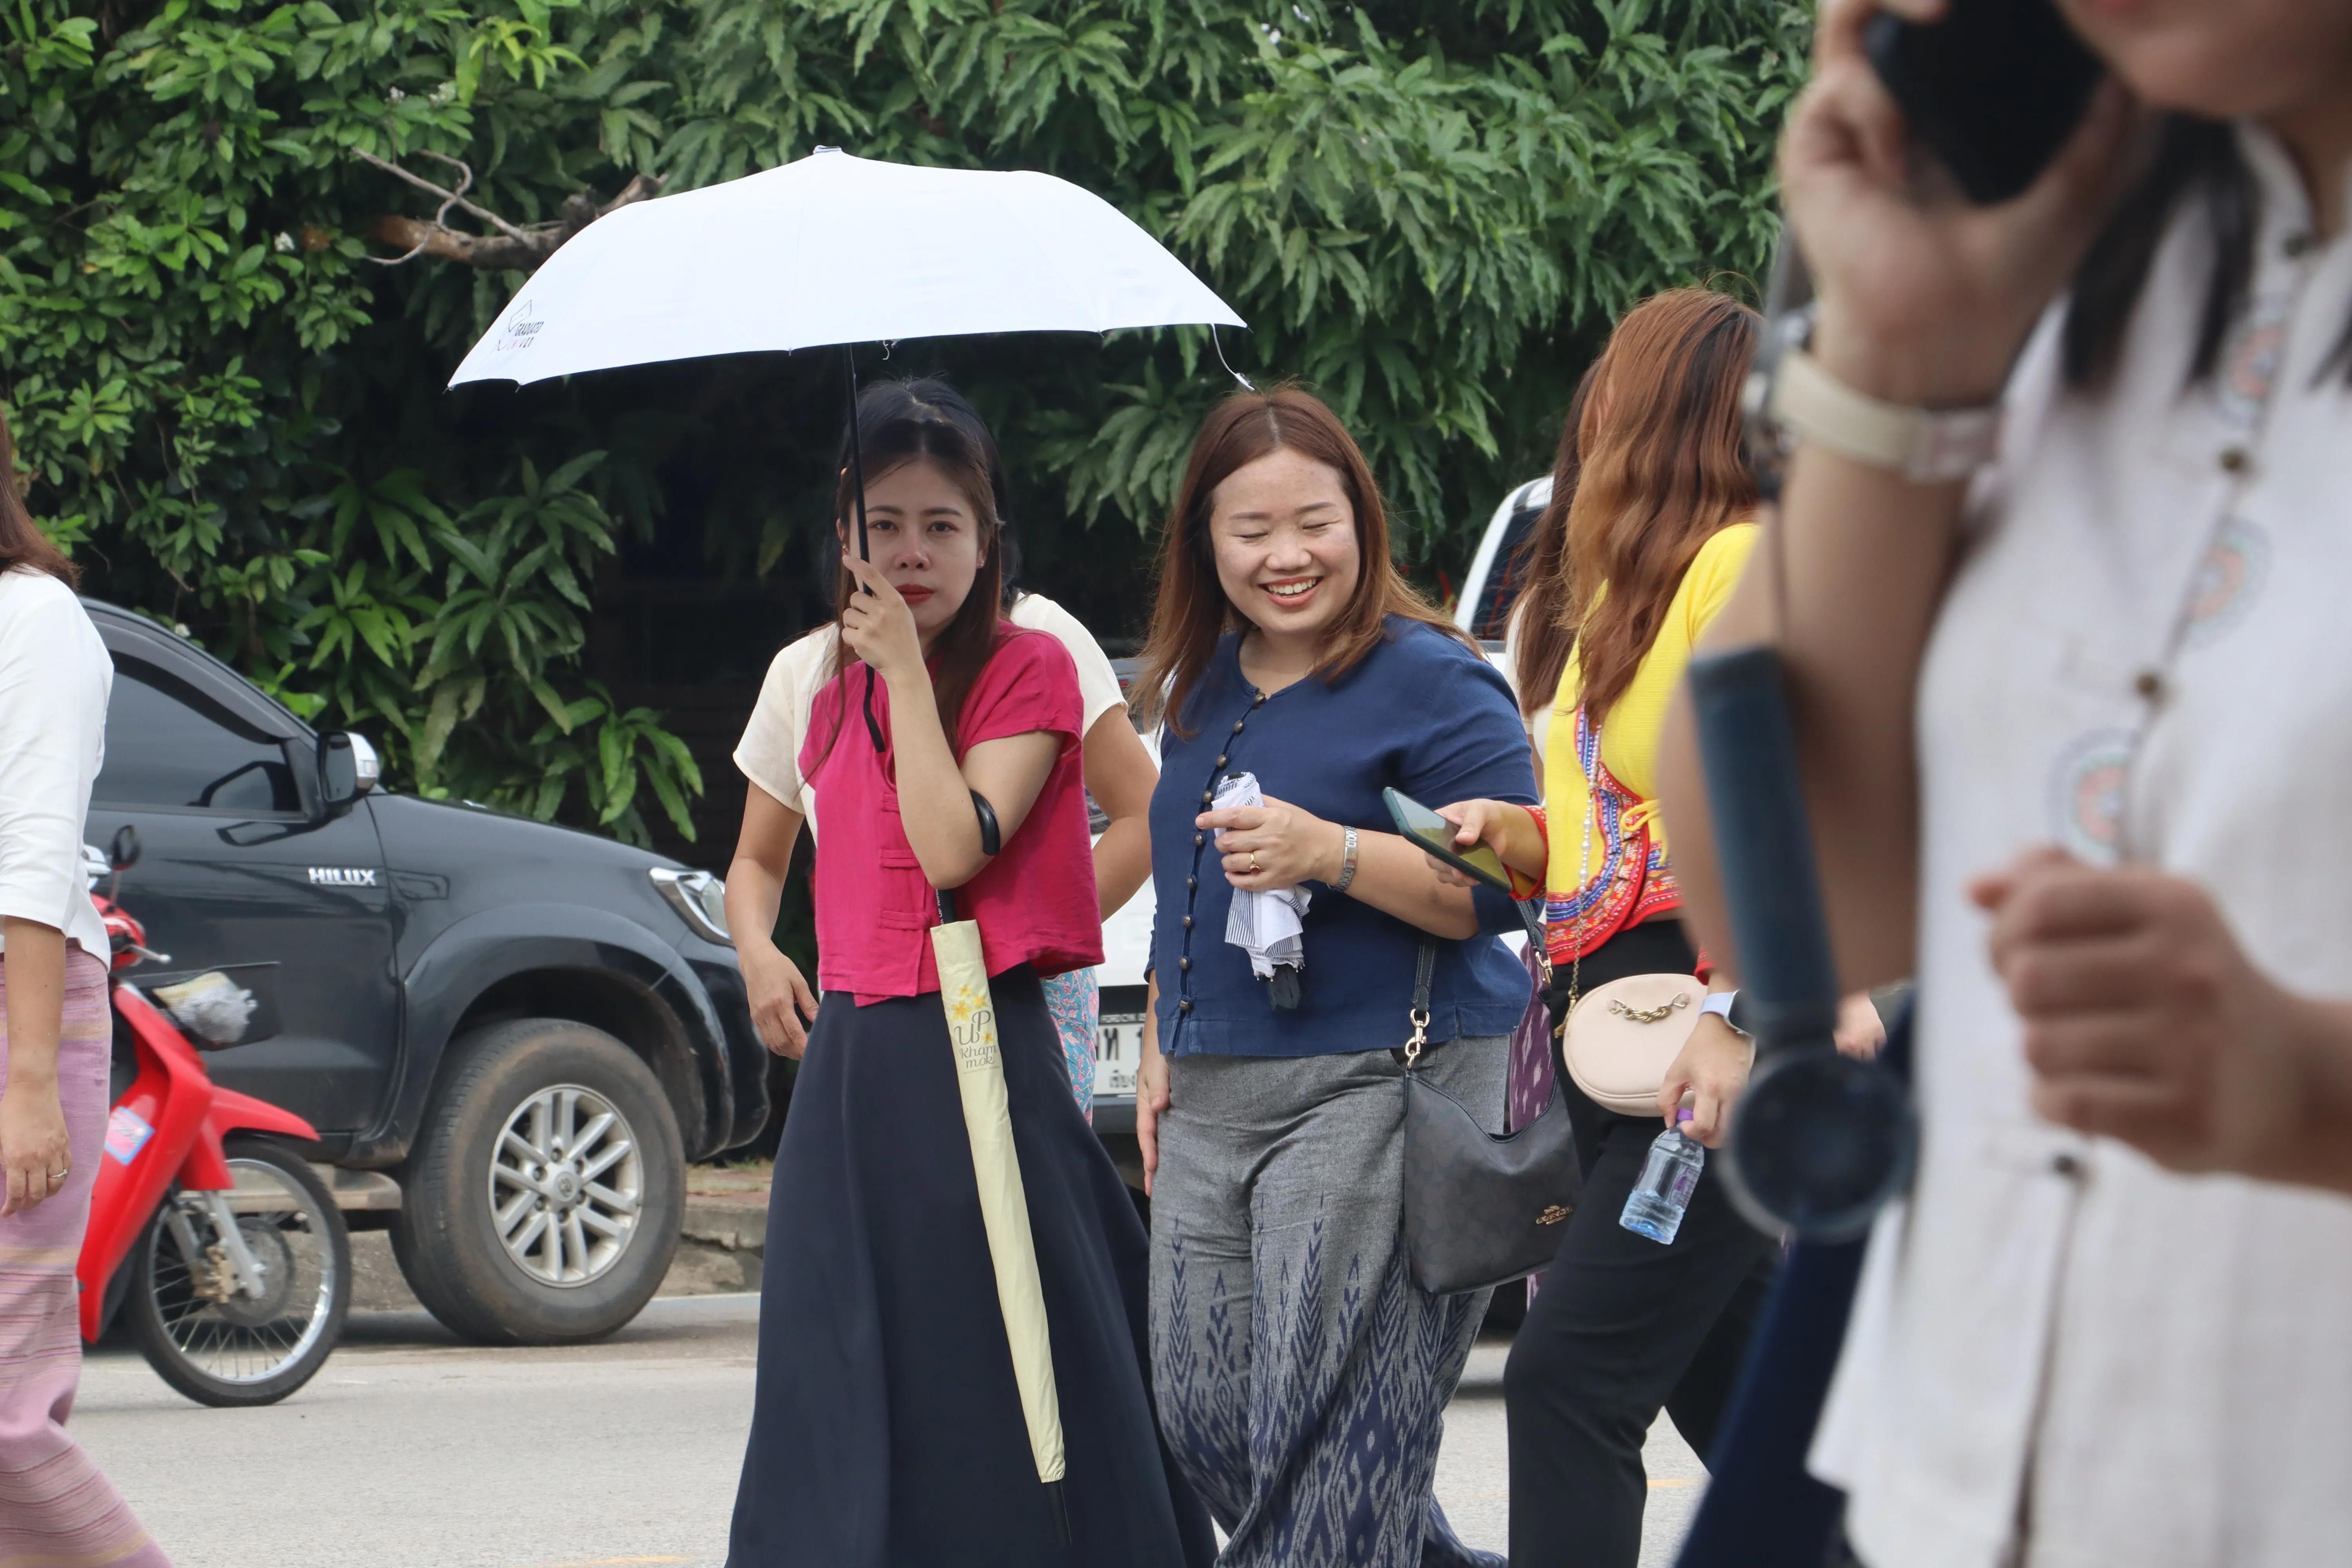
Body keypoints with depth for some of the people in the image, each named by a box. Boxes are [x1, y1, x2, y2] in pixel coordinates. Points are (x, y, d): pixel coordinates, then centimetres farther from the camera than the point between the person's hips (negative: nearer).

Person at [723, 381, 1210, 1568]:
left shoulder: (1026, 669, -4)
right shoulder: (835, 694, 15)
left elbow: (953, 847, -17)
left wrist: (908, 670, -14)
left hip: (976, 1048, -6)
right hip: (852, 1058, 6)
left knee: (993, 1365, -6)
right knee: (845, 1366, 6)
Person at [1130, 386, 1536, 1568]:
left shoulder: (1428, 681, -9)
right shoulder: (1203, 687, 15)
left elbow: (1502, 890, -15)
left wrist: (1329, 853, -25)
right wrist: (1161, 1050, 21)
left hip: (1373, 1091, -8)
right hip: (1210, 1103, 8)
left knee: (1330, 1429, -10)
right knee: (1203, 1416, 9)